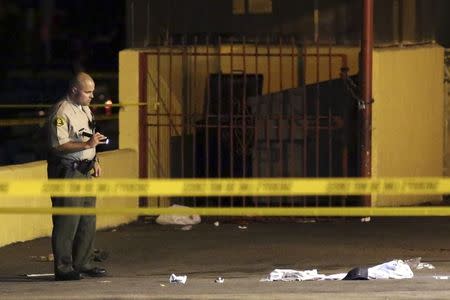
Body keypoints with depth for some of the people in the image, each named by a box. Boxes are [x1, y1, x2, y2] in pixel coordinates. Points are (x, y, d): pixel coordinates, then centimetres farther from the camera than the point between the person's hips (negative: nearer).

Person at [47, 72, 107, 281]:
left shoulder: (85, 110, 16)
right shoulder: (61, 113, -15)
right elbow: (58, 145, -23)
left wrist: (94, 160, 18)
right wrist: (87, 144, -25)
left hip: (84, 170, 10)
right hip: (67, 172, -10)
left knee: (87, 221, 11)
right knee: (67, 221, -9)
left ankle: (83, 263, 19)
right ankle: (63, 268, -6)